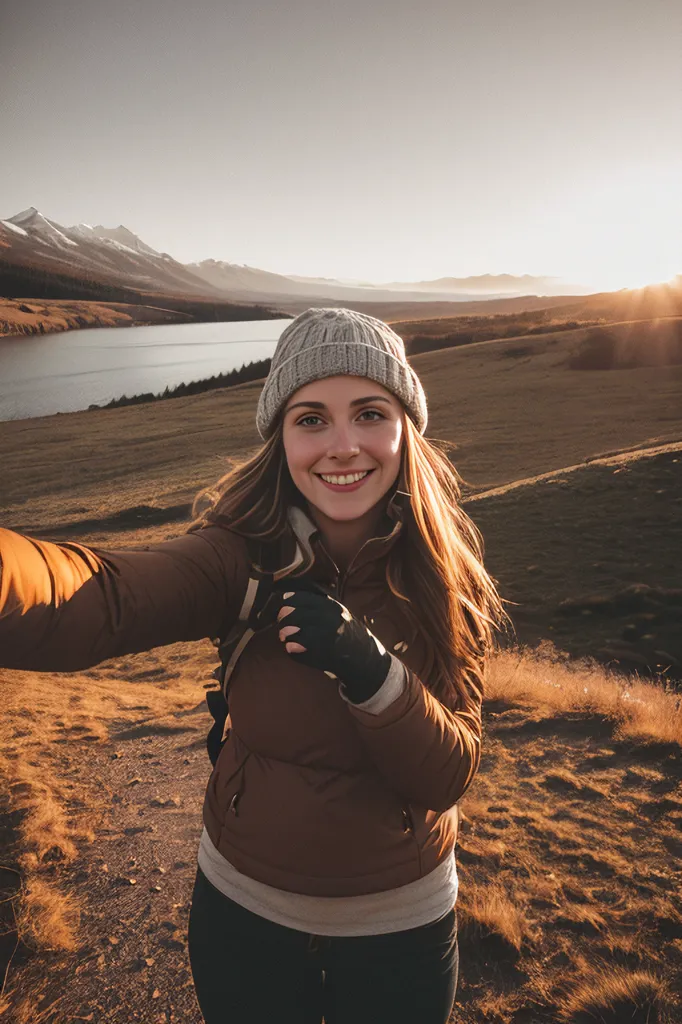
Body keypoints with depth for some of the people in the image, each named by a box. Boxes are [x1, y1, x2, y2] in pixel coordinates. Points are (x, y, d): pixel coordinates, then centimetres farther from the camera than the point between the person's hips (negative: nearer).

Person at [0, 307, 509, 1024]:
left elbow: (448, 775, -17)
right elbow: (91, 601, -40)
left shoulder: (445, 578, -16)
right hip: (240, 910, 0)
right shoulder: (243, 557, -20)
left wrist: (372, 671, -36)